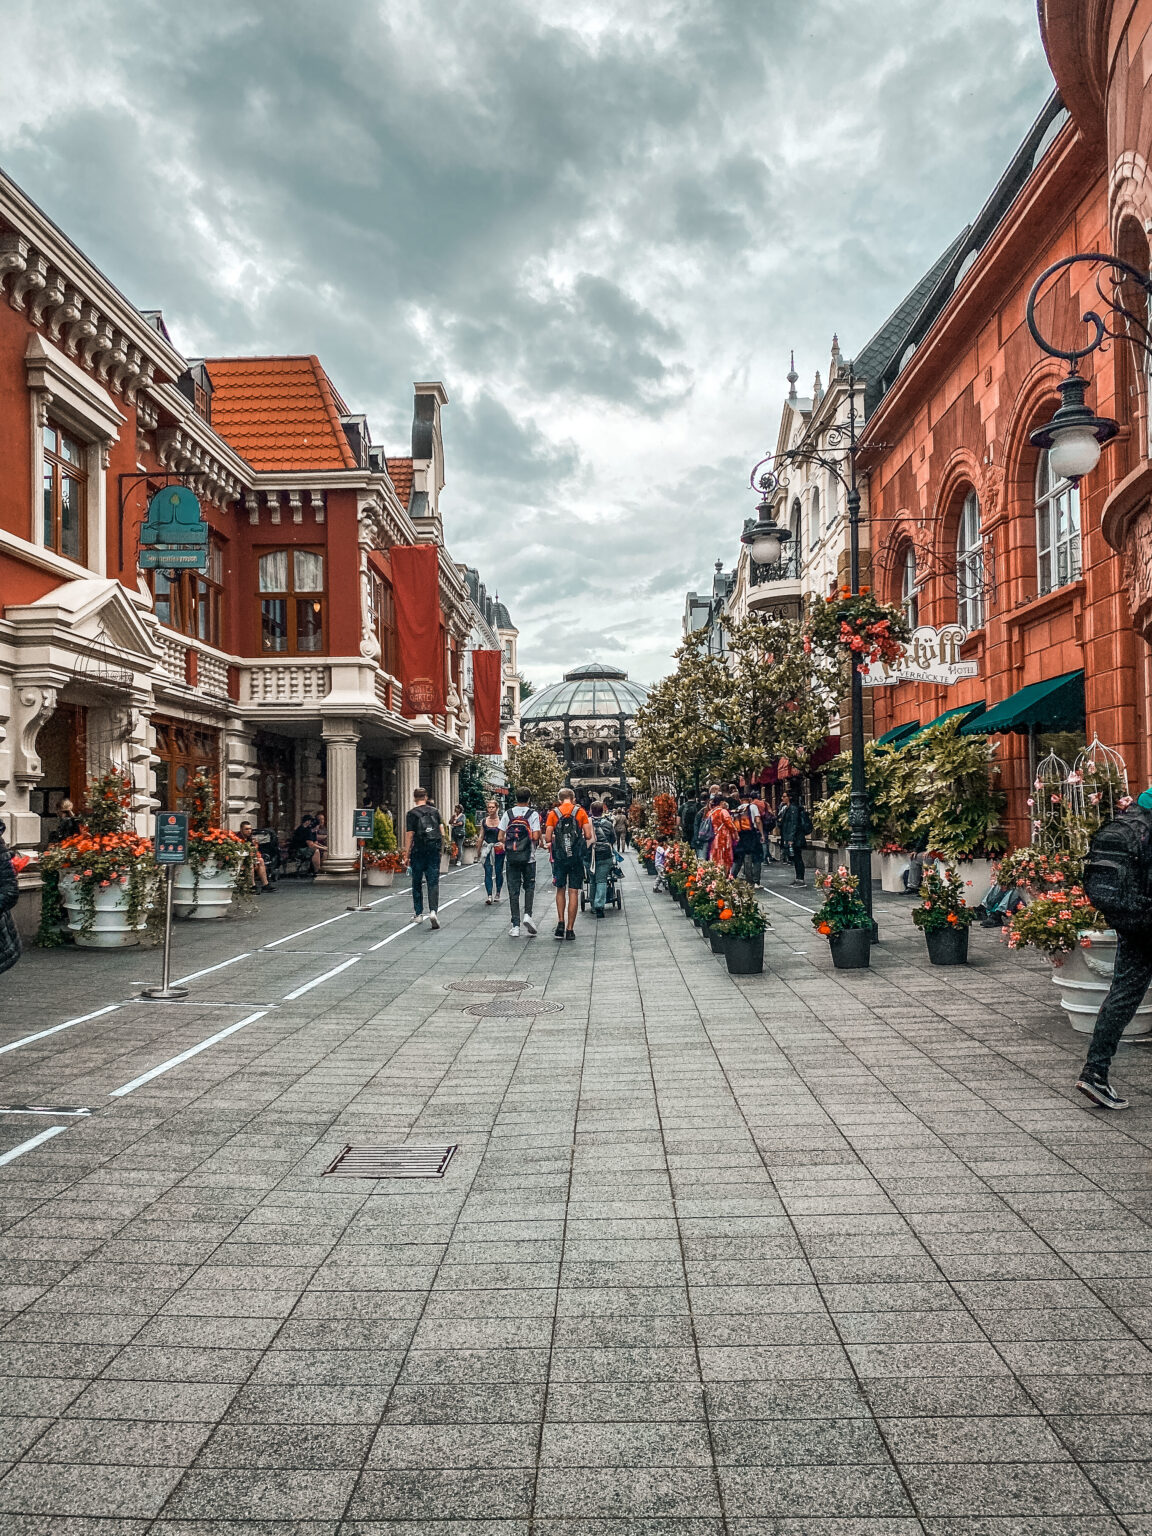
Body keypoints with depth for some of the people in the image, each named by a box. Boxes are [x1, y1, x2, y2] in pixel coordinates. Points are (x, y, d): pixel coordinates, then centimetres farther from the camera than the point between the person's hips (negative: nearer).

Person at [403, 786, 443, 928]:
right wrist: (441, 848, 21)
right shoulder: (435, 811, 5)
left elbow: (409, 836, -8)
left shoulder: (412, 814, -6)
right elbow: (441, 832, 9)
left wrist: (407, 856, -4)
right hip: (434, 851, 2)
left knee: (417, 883, 13)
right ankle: (433, 911, -19)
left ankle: (419, 914, 18)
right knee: (433, 882, 0)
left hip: (419, 851, -2)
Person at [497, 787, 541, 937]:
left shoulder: (508, 814, 3)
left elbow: (500, 837, 0)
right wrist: (538, 836, 8)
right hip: (528, 857, -2)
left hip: (510, 857, 2)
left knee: (513, 890, 5)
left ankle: (515, 926, 4)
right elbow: (535, 836, -14)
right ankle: (527, 914, -3)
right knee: (529, 886, 16)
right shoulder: (533, 814, -5)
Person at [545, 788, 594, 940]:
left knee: (560, 890, 16)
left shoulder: (553, 814, 1)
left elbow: (548, 838, -4)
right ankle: (570, 929, 4)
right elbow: (588, 836, -5)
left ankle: (560, 922, 4)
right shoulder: (581, 812, 0)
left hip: (559, 857, 1)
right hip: (576, 857, -1)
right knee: (573, 892, 3)